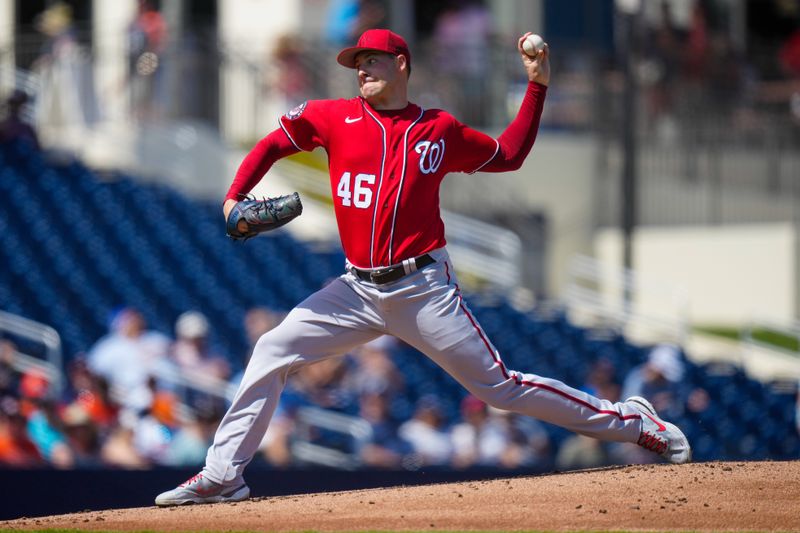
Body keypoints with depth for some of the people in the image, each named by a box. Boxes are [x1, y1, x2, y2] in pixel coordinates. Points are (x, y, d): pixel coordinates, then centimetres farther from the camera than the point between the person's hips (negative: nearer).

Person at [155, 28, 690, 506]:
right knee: (272, 352, -7)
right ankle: (223, 475, 0)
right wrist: (235, 198, -3)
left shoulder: (440, 130, 3)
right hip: (358, 289, 3)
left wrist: (537, 88, 8)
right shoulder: (336, 118, 4)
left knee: (500, 386, -4)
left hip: (424, 288, -3)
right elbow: (273, 145, 12)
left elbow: (508, 155, 15)